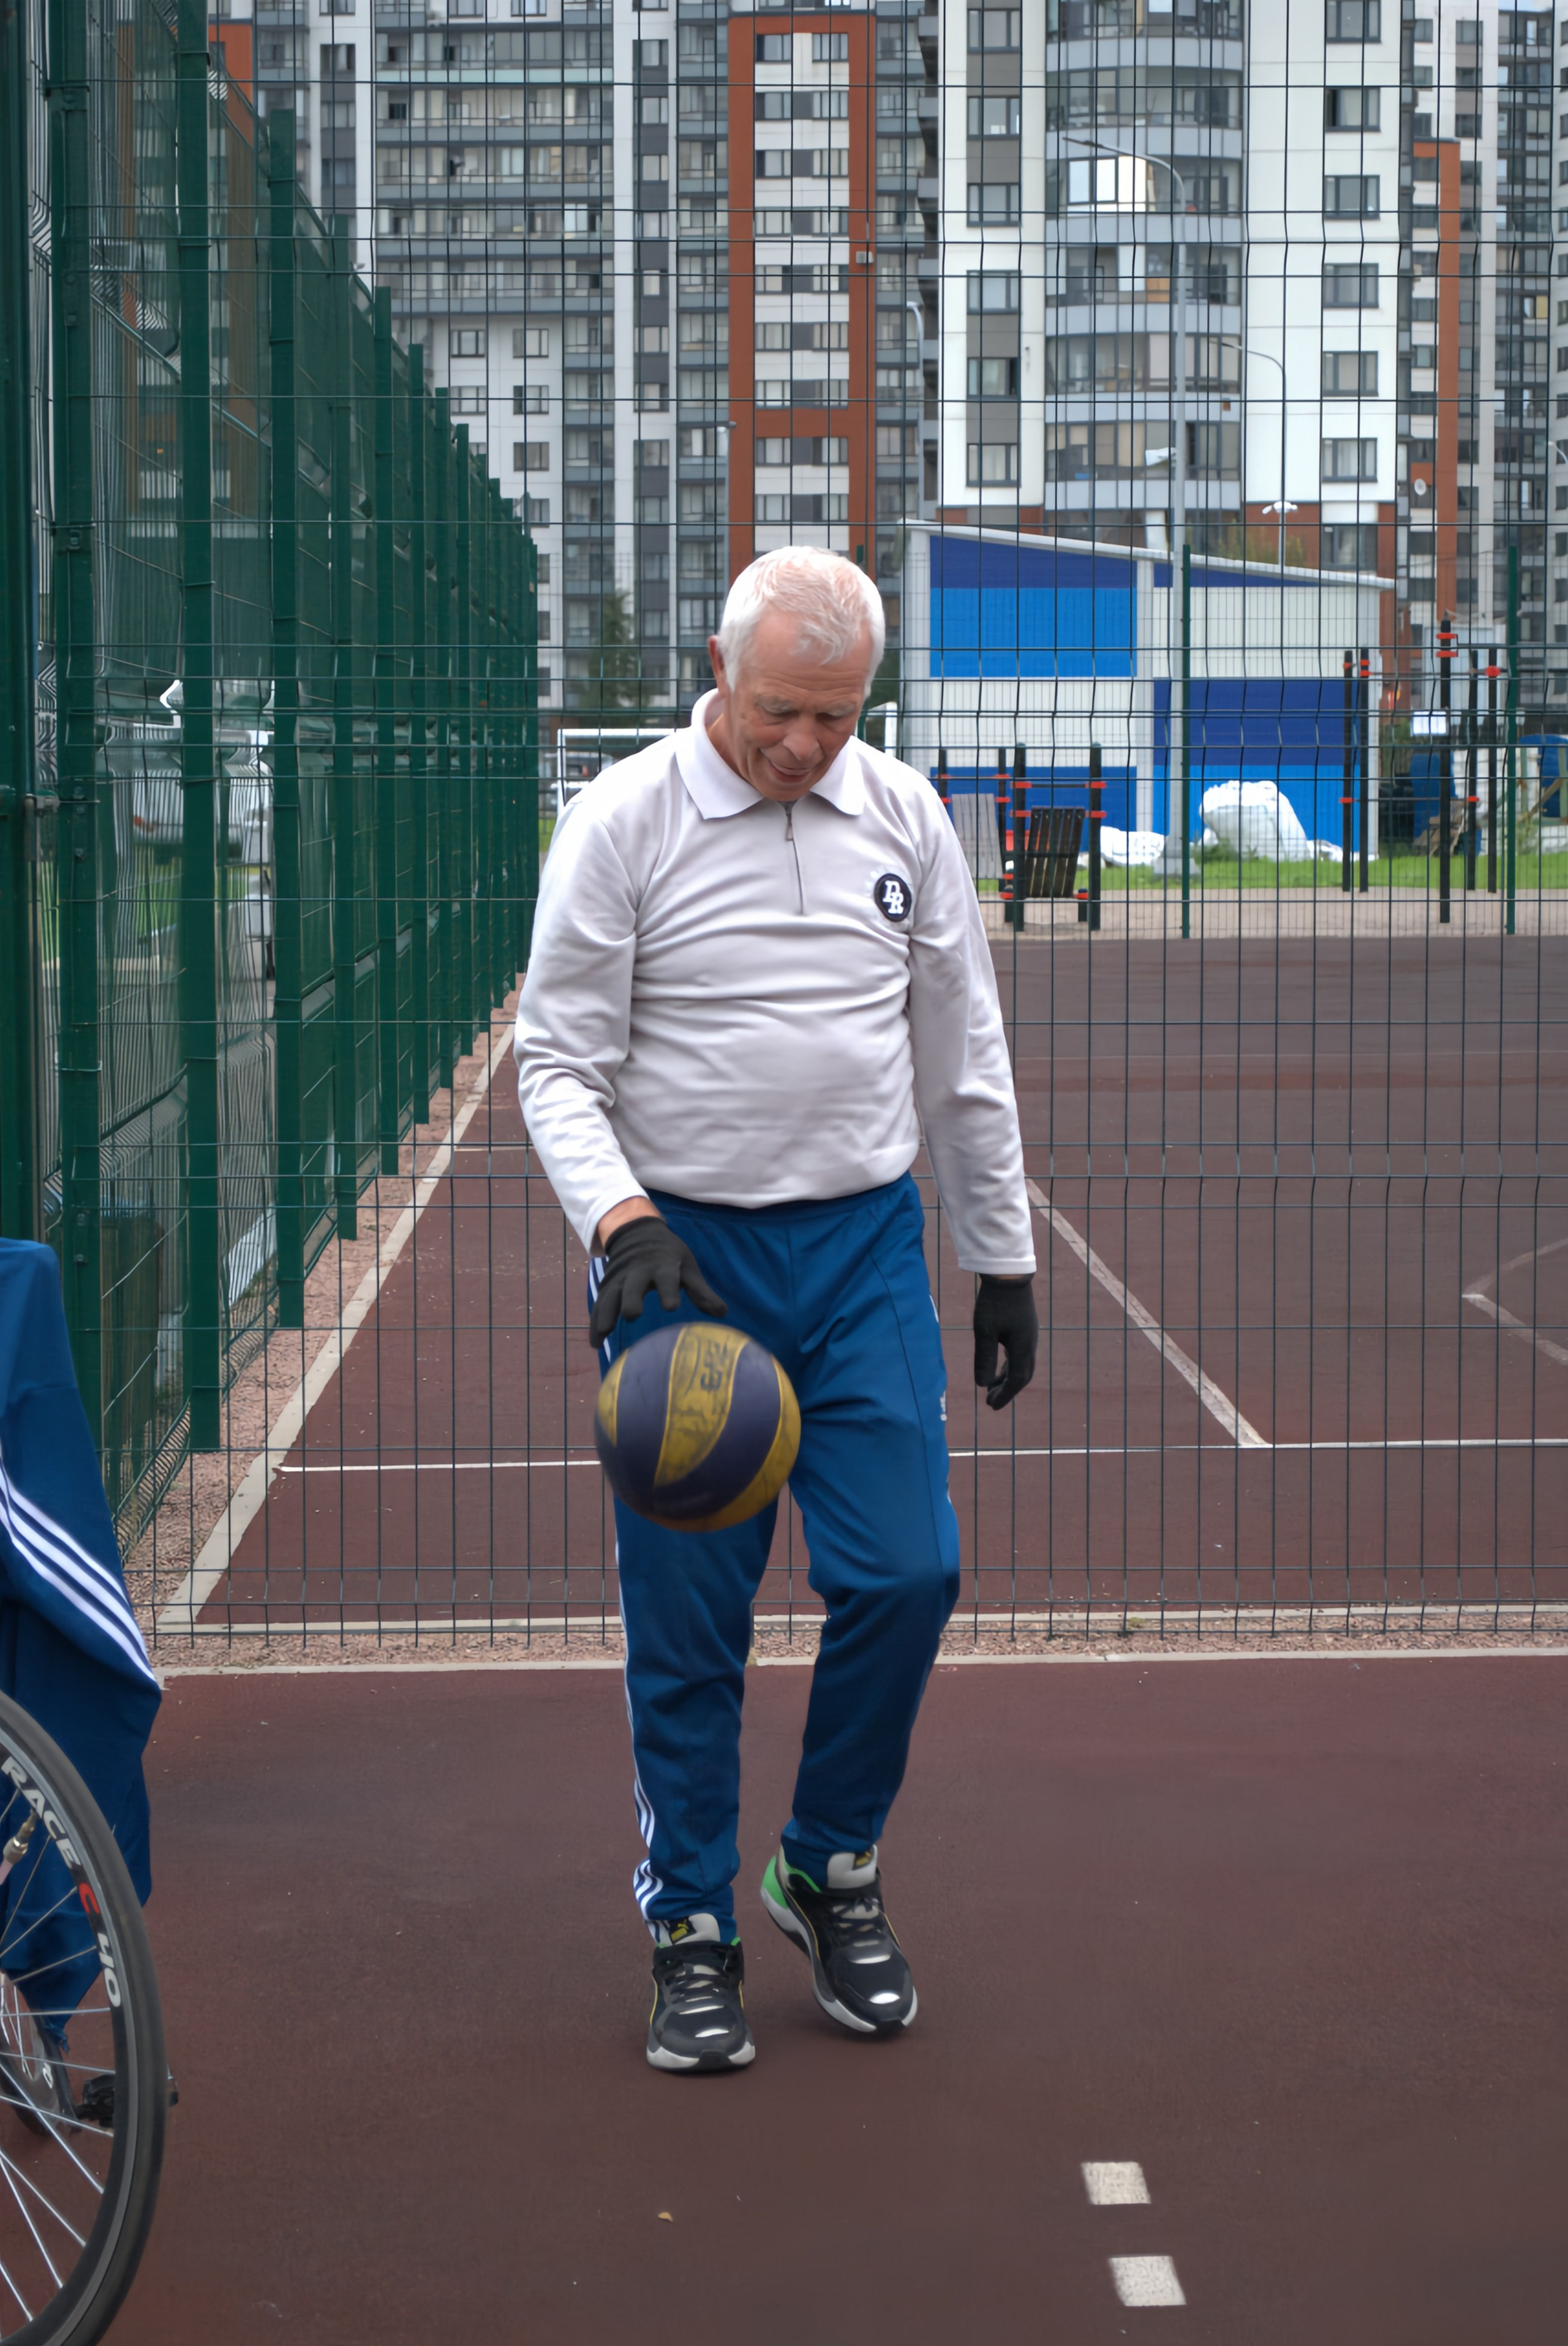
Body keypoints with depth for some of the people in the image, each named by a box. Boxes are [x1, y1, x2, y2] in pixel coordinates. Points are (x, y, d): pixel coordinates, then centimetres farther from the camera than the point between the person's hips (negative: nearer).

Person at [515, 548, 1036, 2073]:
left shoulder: (903, 816, 6)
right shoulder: (622, 820, -5)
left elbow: (964, 1058, 14)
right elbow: (558, 1061, -6)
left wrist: (1004, 1260, 15)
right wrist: (617, 1221, -22)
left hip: (866, 1250, 3)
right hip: (682, 1255, -3)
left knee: (905, 1573, -4)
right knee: (685, 1619, 0)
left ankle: (833, 1872, 19)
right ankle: (693, 1932, 16)